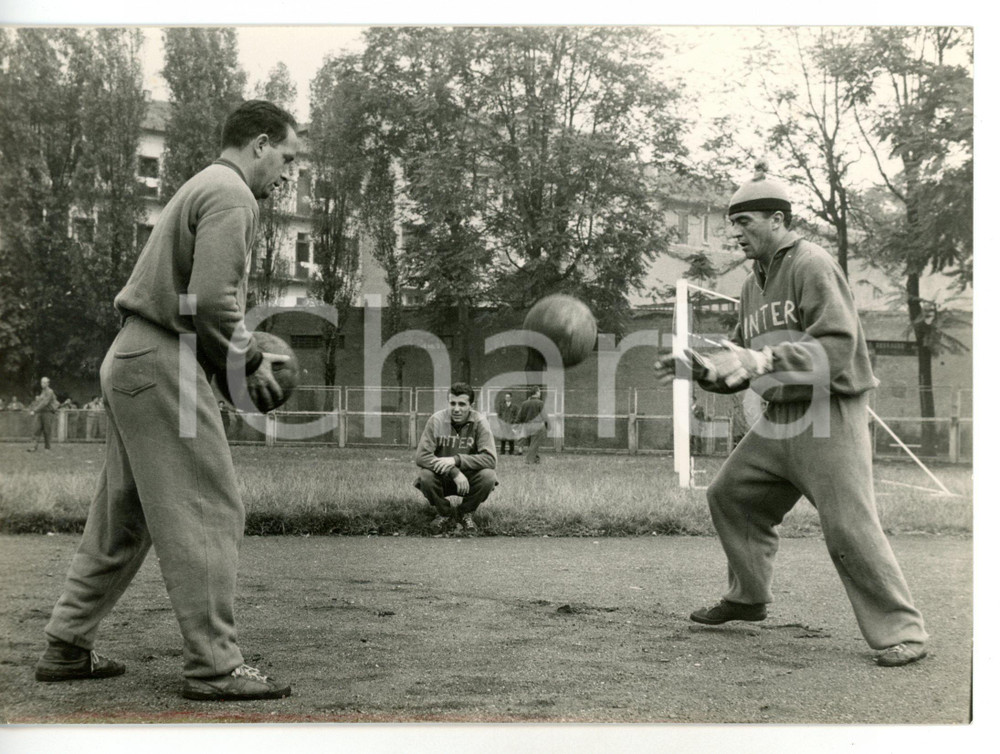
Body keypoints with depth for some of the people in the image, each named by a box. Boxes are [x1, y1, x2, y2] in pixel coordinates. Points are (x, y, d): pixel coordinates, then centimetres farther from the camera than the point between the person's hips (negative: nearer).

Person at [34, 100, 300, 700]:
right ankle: (215, 667, -4)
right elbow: (211, 300, -22)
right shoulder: (231, 195, -10)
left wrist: (245, 356, 11)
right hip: (164, 365, -10)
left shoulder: (202, 189, 22)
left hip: (132, 360, 10)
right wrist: (249, 362, -8)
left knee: (123, 517, 15)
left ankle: (68, 648, 23)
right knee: (209, 512, -7)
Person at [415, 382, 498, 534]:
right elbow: (422, 456, -20)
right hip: (442, 478, 0)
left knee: (488, 476, -29)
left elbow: (490, 459, -23)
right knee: (425, 476, -31)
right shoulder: (437, 420, -14)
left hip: (469, 477, 0)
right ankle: (444, 514, 1)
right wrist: (454, 472, -32)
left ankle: (465, 514, 1)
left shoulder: (479, 422, -14)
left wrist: (456, 460, -34)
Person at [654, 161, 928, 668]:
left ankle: (902, 632, 0)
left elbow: (838, 346, -23)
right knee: (730, 495, 13)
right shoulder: (753, 285, 15)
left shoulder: (812, 265, -11)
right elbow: (740, 368, 19)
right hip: (778, 418, 9)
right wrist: (698, 368, 1)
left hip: (830, 416, -9)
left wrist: (762, 360, -31)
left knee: (848, 527, -12)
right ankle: (748, 597, 30)